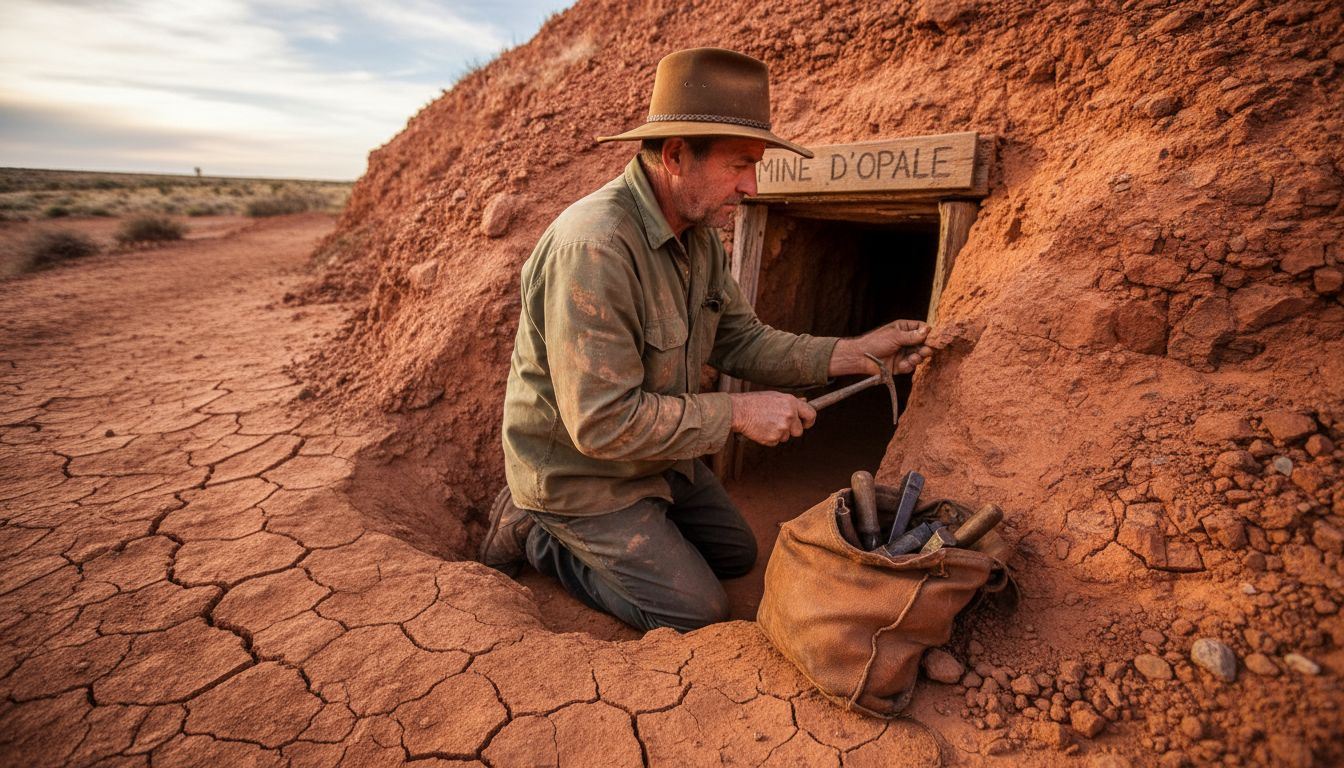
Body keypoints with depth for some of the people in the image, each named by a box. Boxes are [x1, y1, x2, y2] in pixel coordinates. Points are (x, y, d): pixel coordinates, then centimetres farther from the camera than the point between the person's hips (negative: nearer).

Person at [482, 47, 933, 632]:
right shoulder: (593, 246, -33)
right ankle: (537, 536, 10)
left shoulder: (699, 231, -3)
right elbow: (603, 422, -34)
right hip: (580, 471, -8)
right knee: (698, 612, 0)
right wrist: (738, 413, -26)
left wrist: (854, 353, -8)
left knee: (736, 555, 20)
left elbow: (739, 340, 2)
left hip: (656, 453, 9)